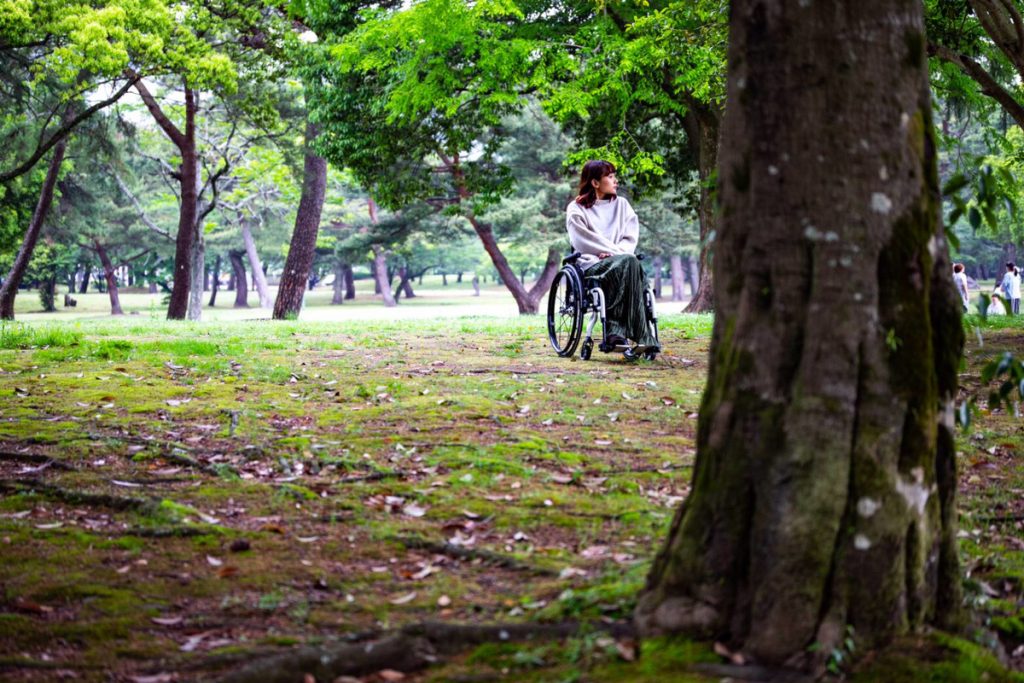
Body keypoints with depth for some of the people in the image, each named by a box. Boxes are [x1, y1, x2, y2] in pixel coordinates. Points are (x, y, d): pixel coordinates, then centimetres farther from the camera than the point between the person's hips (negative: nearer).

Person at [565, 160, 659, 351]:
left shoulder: (621, 204, 21)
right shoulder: (576, 209, 8)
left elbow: (631, 238, 11)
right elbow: (584, 242, -5)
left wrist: (616, 252, -10)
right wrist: (617, 252, -11)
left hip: (622, 261, 4)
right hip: (591, 264, -4)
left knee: (630, 264, -35)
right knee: (628, 263, -34)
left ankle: (617, 332, -41)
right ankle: (642, 338, -40)